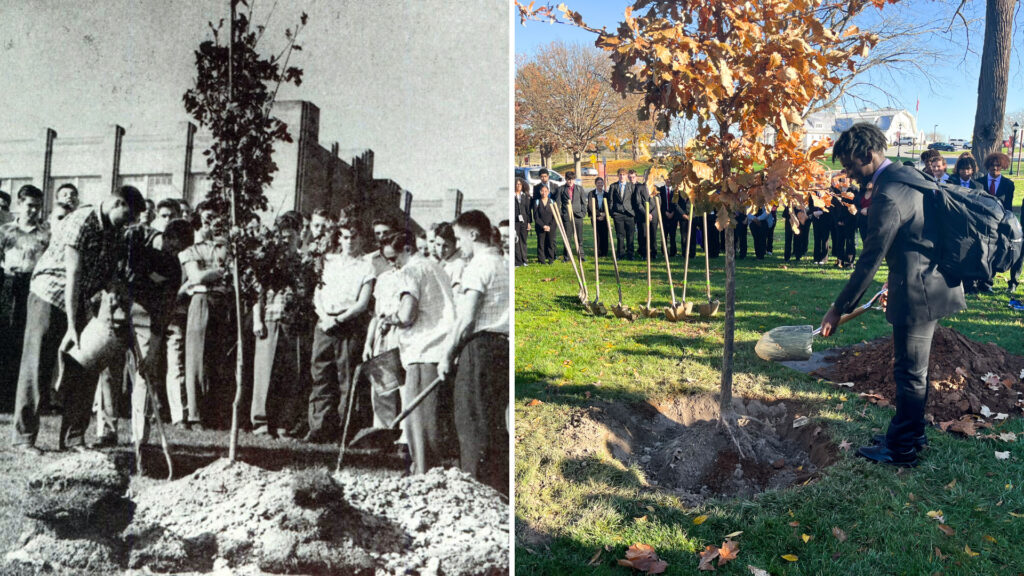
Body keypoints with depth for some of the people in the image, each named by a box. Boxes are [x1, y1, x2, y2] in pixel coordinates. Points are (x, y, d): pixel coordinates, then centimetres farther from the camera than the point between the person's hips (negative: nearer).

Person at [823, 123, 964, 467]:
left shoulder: (888, 196, -23)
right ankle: (911, 432, 35)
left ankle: (902, 449, 16)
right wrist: (896, 283, 26)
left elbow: (869, 261, -21)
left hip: (918, 292, -10)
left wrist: (839, 309, -14)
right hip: (934, 283, 10)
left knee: (909, 373, 3)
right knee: (913, 369, 21)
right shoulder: (906, 175, 8)